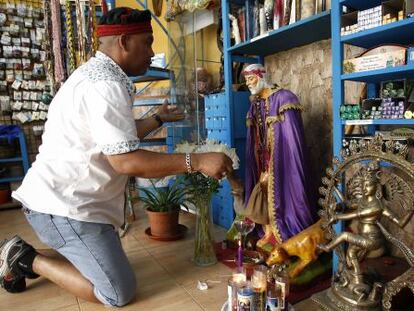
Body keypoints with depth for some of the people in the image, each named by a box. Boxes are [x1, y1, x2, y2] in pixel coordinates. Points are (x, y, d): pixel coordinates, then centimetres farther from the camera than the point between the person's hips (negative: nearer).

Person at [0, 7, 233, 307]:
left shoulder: (97, 75, 13)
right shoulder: (105, 84, -21)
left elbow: (118, 138, 21)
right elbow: (126, 161, -27)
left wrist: (157, 119, 26)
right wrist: (196, 161, -24)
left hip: (66, 198, 10)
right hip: (64, 205, -10)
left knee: (108, 259, 25)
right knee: (119, 292, -5)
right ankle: (27, 259, 4)